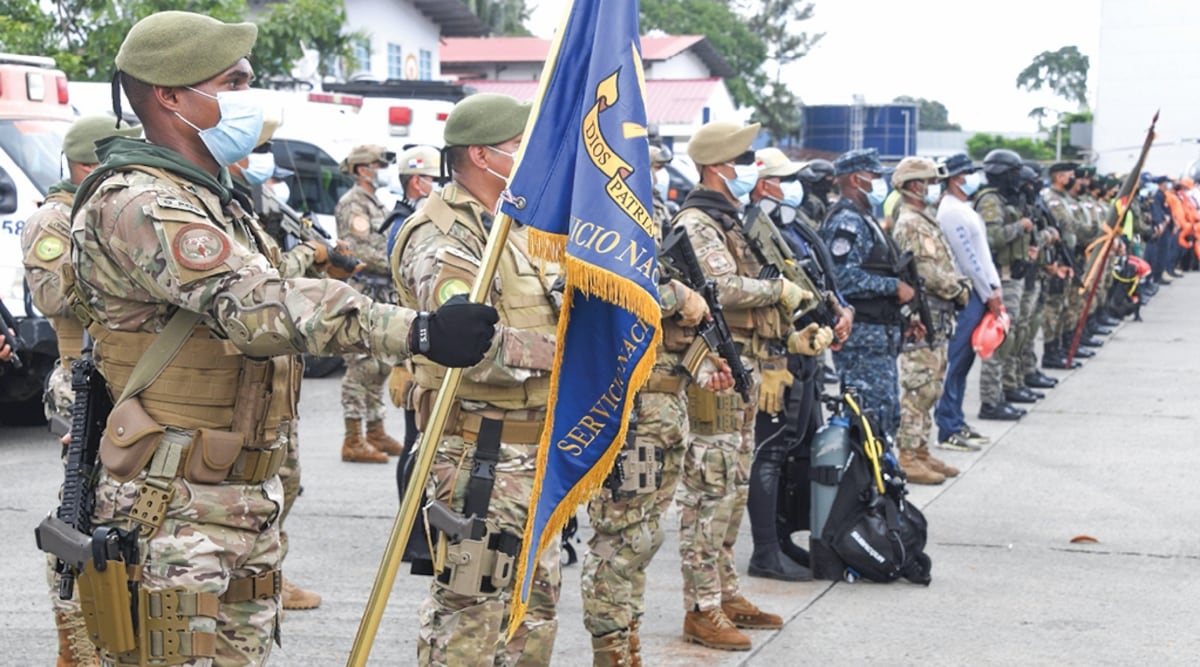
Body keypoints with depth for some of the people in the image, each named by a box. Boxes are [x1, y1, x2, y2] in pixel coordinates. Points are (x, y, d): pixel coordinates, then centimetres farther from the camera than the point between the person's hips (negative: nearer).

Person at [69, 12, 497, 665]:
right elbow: (258, 305, -33)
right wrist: (419, 331, -42)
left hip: (247, 504, 10)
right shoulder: (139, 205, -19)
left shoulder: (207, 197, 17)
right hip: (178, 516, -10)